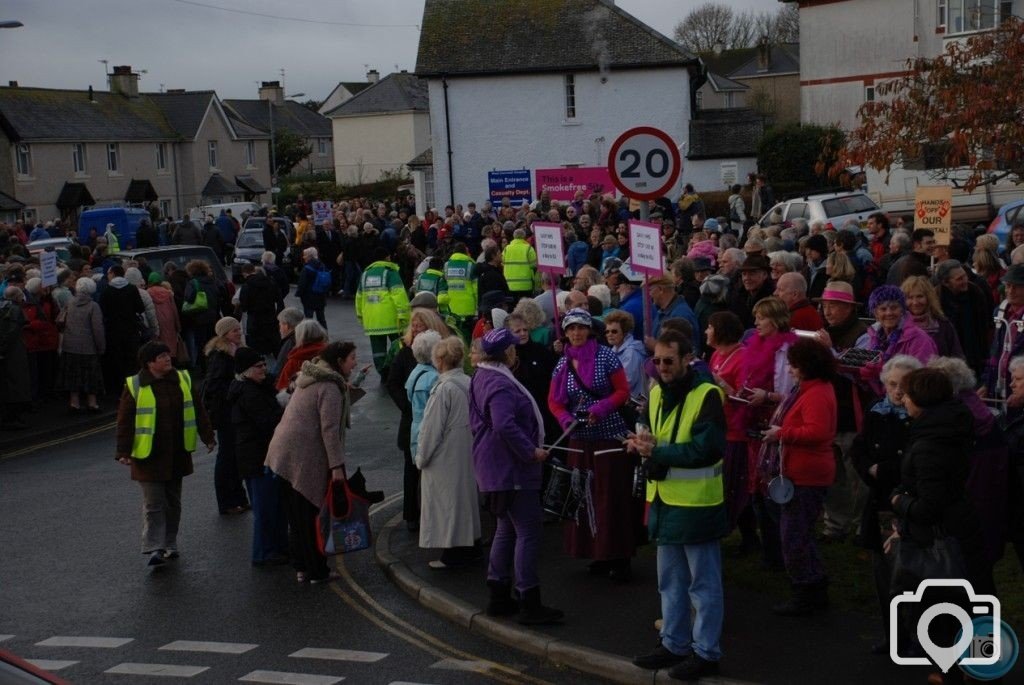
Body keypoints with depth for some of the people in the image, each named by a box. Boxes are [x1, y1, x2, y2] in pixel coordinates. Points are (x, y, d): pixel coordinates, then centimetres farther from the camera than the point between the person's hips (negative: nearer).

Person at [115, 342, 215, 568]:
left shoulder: (182, 380, 4)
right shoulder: (135, 386, -9)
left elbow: (197, 411, 10)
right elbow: (125, 421, -8)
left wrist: (208, 437, 9)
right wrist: (124, 452, -12)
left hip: (177, 455, 5)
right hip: (148, 456, -5)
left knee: (173, 502, 13)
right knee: (153, 503, -5)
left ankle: (169, 545, 25)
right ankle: (154, 548, -4)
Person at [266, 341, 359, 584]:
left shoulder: (312, 377, 16)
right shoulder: (330, 387, -14)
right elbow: (329, 429, -20)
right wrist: (337, 466, -21)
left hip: (283, 453, 10)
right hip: (305, 457, -9)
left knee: (297, 515, 14)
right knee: (311, 516, 0)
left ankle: (302, 567, 22)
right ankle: (317, 571, 8)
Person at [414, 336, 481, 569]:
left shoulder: (444, 389, -22)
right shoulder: (469, 383, 0)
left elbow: (431, 428, -18)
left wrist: (421, 458, -5)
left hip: (445, 458, -8)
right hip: (467, 454, 8)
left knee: (447, 502, 2)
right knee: (466, 495, 18)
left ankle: (453, 553, 8)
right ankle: (470, 546, 28)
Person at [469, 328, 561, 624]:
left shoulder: (482, 377, 13)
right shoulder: (500, 383, -20)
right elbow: (505, 425, -31)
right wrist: (531, 451, -21)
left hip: (496, 468, 11)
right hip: (511, 469, -11)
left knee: (507, 529, 18)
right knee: (529, 531, -7)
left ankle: (499, 598, 24)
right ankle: (529, 604, -4)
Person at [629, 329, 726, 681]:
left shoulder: (706, 395, -15)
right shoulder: (657, 393, 10)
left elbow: (707, 449, -23)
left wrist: (656, 452, -22)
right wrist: (643, 444, -5)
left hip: (697, 504, -8)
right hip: (665, 501, 8)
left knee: (703, 584, 3)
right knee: (670, 581, 17)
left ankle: (706, 652, 13)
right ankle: (674, 644, 29)